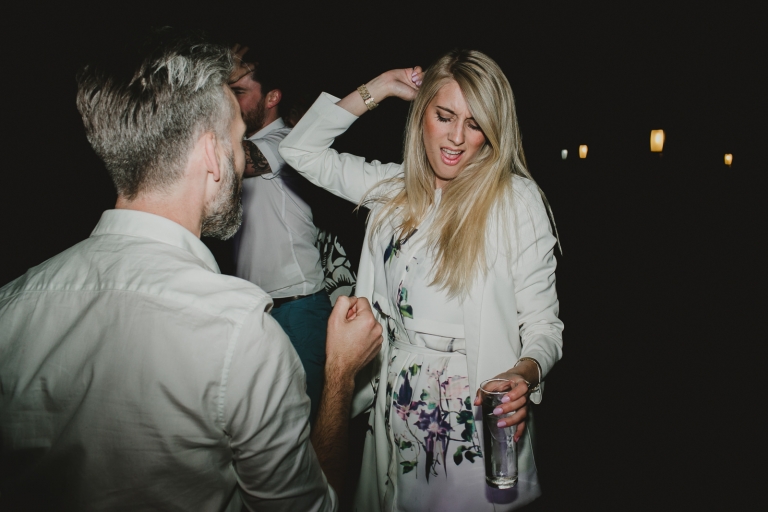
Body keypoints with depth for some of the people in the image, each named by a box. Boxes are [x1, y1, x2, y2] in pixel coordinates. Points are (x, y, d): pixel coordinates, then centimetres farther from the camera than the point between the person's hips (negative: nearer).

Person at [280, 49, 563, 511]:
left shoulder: (517, 199, -10)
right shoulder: (395, 187, 4)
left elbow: (543, 322, -9)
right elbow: (301, 151, 9)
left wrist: (524, 374, -30)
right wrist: (375, 91, 4)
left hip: (477, 422, -4)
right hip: (396, 409, 5)